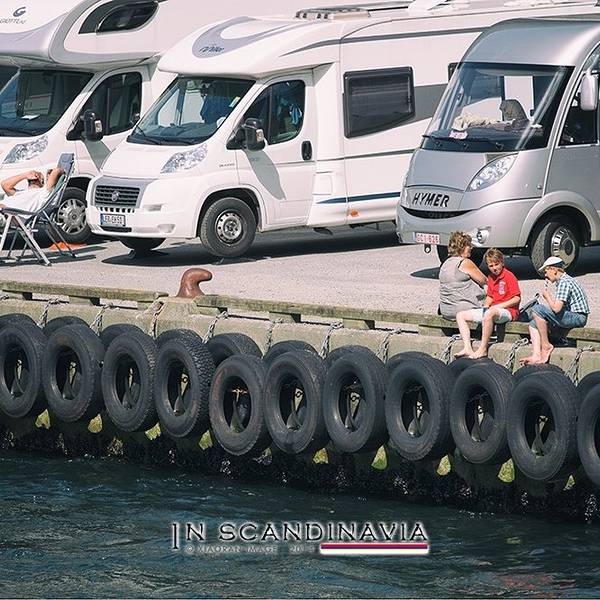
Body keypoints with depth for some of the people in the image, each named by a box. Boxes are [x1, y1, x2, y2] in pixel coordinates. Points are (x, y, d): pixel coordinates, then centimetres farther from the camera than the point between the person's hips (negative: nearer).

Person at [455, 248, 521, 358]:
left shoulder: (509, 276, -8)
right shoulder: (491, 277, 15)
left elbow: (517, 299, -12)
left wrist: (498, 306, -16)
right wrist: (486, 305, 3)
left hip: (508, 311, -9)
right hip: (492, 309, 9)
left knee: (489, 313, -44)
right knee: (461, 315, 2)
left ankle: (483, 349, -36)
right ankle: (467, 348, -15)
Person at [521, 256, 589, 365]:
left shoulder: (564, 282, -15)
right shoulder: (563, 281, 18)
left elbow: (556, 308, -23)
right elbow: (559, 307, 20)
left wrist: (547, 296, -7)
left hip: (578, 317, -11)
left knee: (537, 309, -22)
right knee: (533, 324, 8)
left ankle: (546, 345, -13)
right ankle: (537, 355, -9)